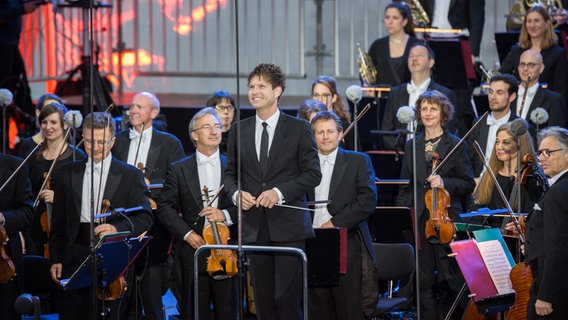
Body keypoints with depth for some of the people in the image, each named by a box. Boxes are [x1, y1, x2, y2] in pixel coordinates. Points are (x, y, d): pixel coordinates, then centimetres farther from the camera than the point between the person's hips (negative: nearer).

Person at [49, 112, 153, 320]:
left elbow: (145, 217, -3)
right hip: (75, 262, 2)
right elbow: (58, 222, 15)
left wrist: (117, 227, -22)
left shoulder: (130, 176, 4)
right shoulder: (68, 174, 12)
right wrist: (55, 259, 7)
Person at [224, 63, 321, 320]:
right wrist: (236, 193, -5)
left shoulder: (298, 129, 1)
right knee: (263, 298, 5)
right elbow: (230, 173, 17)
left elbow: (313, 173, -2)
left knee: (287, 297, -10)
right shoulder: (239, 131, 11)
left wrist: (279, 192, -14)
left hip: (289, 227, -4)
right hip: (254, 228, 4)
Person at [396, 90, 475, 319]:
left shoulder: (457, 146, 3)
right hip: (418, 221, 3)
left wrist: (445, 183, -16)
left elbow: (468, 184, 1)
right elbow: (404, 187, 16)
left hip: (447, 219, -3)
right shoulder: (411, 146, 13)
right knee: (423, 282, 3)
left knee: (449, 279, -1)